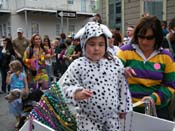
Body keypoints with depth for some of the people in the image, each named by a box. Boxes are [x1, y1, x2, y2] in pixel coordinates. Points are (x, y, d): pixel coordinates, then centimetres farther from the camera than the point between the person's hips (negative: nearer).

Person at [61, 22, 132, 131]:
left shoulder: (116, 63, -2)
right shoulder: (78, 65, -10)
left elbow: (123, 87, 5)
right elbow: (66, 86, -8)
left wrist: (123, 108, 9)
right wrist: (78, 94, -27)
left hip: (112, 116, 3)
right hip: (88, 118, -2)